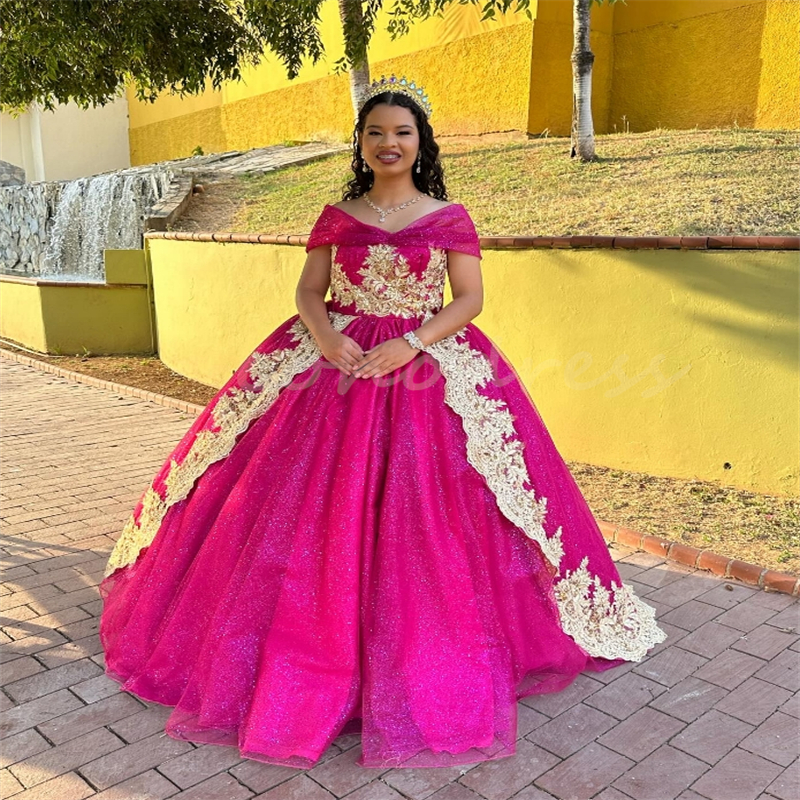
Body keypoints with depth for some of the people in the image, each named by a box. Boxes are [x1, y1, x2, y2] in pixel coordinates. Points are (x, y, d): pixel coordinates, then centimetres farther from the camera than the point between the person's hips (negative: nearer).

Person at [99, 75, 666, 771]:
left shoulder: (449, 217, 4)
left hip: (423, 367, -2)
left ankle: (427, 668, 15)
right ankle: (318, 651, 19)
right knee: (320, 516, 1)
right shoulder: (336, 216, 10)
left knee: (418, 521, -3)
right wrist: (326, 338, -13)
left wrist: (411, 344, -16)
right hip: (334, 364, 2)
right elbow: (309, 292, 8)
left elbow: (471, 298, -2)